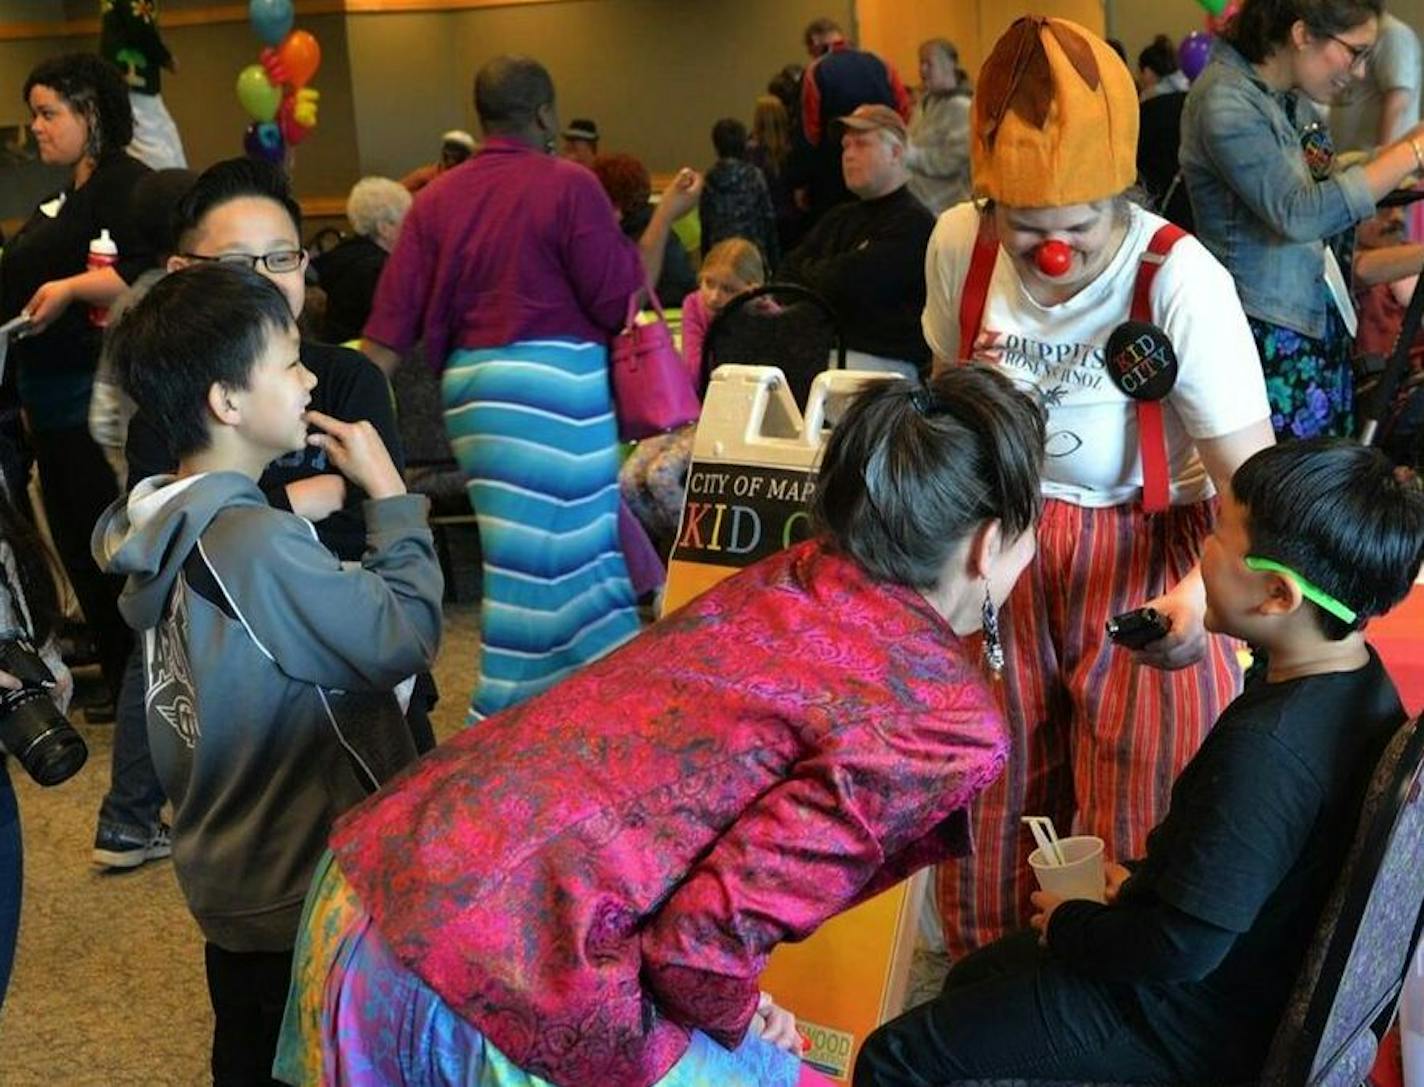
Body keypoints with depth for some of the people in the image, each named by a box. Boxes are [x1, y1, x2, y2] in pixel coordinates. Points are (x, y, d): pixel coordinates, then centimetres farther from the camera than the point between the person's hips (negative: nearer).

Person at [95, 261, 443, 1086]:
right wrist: (390, 494, -14)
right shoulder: (260, 544, -27)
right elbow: (406, 638, -21)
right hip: (311, 892, -8)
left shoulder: (162, 530, 1)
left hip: (231, 881, 9)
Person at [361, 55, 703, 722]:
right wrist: (667, 216, 3)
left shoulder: (436, 199, 5)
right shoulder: (569, 185, -9)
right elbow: (621, 300, -7)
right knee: (549, 559, 2)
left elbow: (393, 322, 1)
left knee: (534, 551, 18)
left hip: (469, 382, 6)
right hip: (552, 378, -6)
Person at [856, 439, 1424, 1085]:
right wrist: (1142, 882, 9)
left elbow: (1180, 949, -29)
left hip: (1195, 1030, -10)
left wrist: (1068, 925, -12)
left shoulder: (1266, 747, -34)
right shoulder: (1360, 680, -5)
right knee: (972, 980, 27)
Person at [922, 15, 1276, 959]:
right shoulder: (958, 246, -9)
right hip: (1006, 543, 4)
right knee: (984, 797, 11)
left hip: (1148, 556, -4)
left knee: (1145, 819, -3)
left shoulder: (1182, 281, -24)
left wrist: (1198, 595, -44)